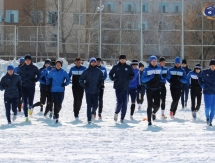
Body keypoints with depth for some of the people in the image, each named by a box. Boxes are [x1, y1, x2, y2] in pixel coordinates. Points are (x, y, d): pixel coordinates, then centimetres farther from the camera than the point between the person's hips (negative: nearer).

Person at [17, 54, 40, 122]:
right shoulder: (21, 68, 3)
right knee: (25, 102, -5)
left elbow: (39, 75, 8)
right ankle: (26, 116, -1)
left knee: (30, 101, -1)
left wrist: (35, 80, -5)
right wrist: (20, 81, 5)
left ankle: (30, 107, 36)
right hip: (24, 86, 1)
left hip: (31, 87, -1)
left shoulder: (34, 68, 0)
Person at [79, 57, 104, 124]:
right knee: (89, 105, -2)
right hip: (88, 91, -1)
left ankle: (93, 113, 30)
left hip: (96, 91, 1)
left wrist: (101, 83, 2)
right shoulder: (86, 71, -1)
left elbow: (102, 79, 20)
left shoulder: (99, 71, 4)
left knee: (95, 105, -2)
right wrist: (84, 85, -12)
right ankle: (89, 119, 5)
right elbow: (81, 79, 3)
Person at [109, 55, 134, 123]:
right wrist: (113, 79, -6)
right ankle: (116, 113, 16)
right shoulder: (116, 67, 3)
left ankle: (122, 118, 11)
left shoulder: (128, 67, 5)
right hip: (118, 87, -2)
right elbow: (110, 74, 12)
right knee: (119, 102, -11)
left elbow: (132, 75, 12)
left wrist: (129, 78, -8)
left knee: (124, 104, 2)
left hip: (125, 88, 2)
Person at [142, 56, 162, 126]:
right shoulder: (147, 69, -5)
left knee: (157, 105, -4)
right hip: (149, 89, -3)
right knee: (150, 105, -4)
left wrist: (162, 80, 5)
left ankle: (154, 112, 31)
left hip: (157, 89, 3)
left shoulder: (159, 68, 8)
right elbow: (143, 80, -8)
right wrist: (150, 77, -22)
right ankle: (149, 120, 5)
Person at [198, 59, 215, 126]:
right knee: (207, 107, -7)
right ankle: (207, 116, 23)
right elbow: (200, 77, 14)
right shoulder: (205, 72, -3)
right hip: (207, 92, -1)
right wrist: (202, 85, 3)